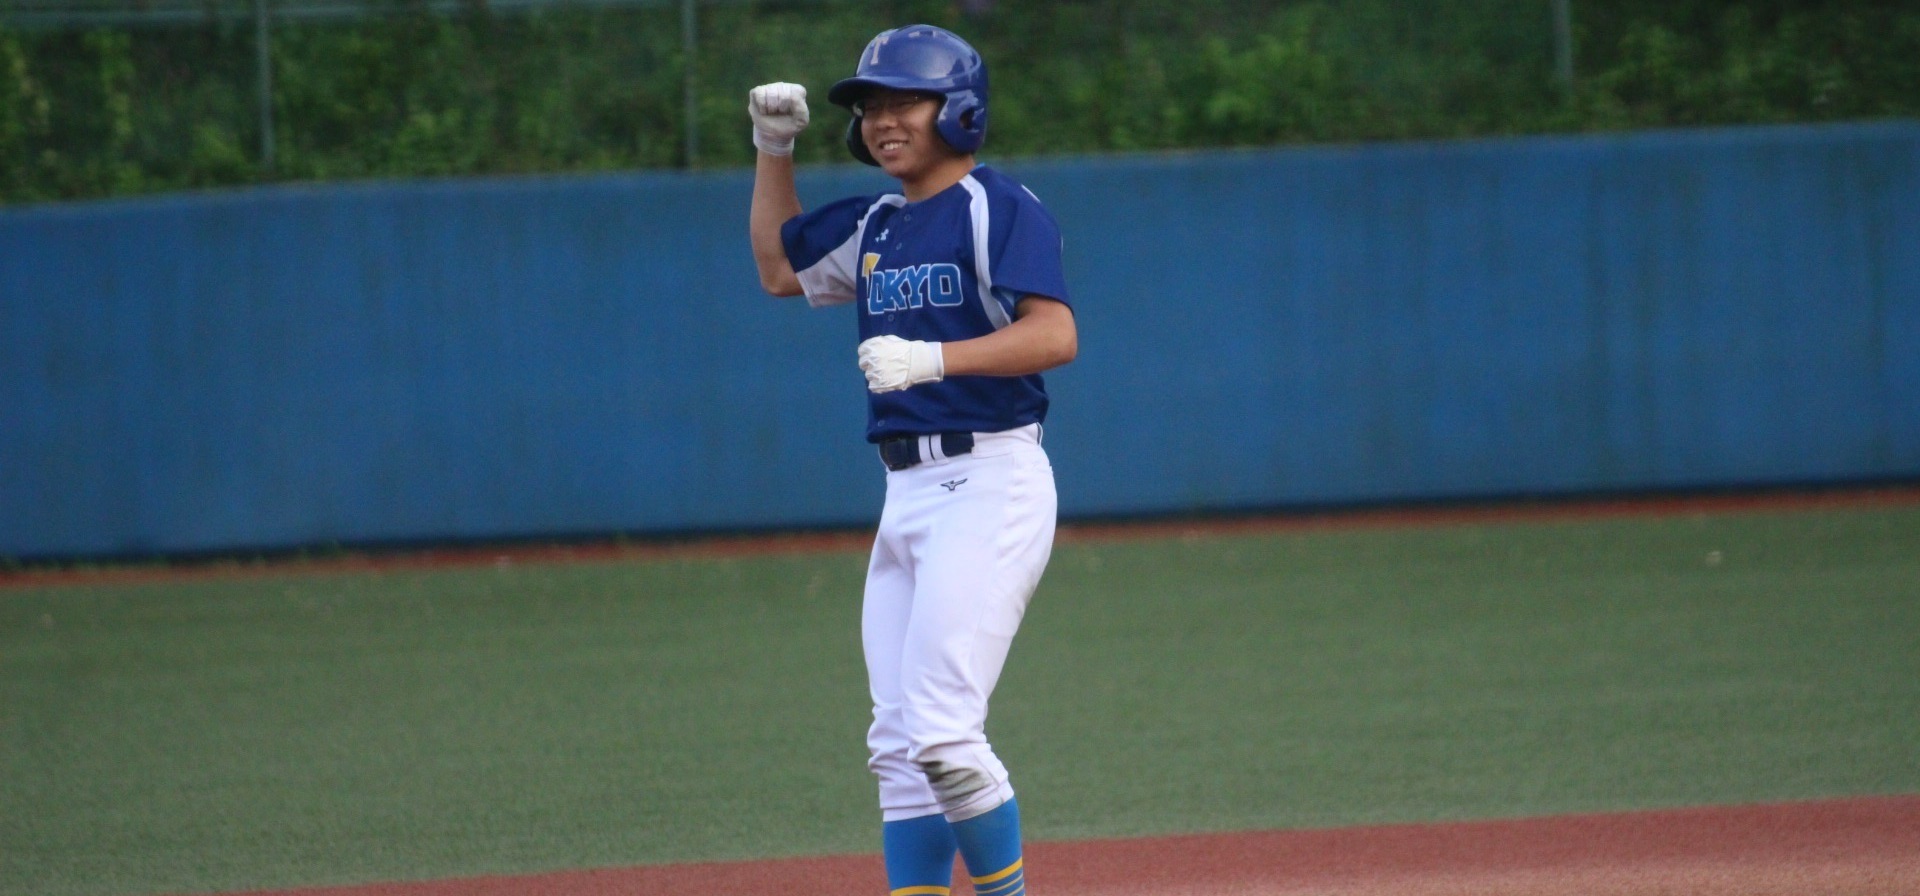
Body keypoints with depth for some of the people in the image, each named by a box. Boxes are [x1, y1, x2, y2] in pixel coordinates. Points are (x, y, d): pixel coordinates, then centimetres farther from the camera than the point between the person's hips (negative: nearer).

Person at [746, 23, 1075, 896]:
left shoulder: (1000, 208, -7)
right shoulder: (873, 227, 17)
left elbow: (1055, 335, -19)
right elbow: (778, 267, 35)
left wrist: (933, 357, -28)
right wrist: (774, 150, 24)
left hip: (989, 486, -8)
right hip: (906, 496, 8)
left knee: (940, 729, -16)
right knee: (897, 744, 6)